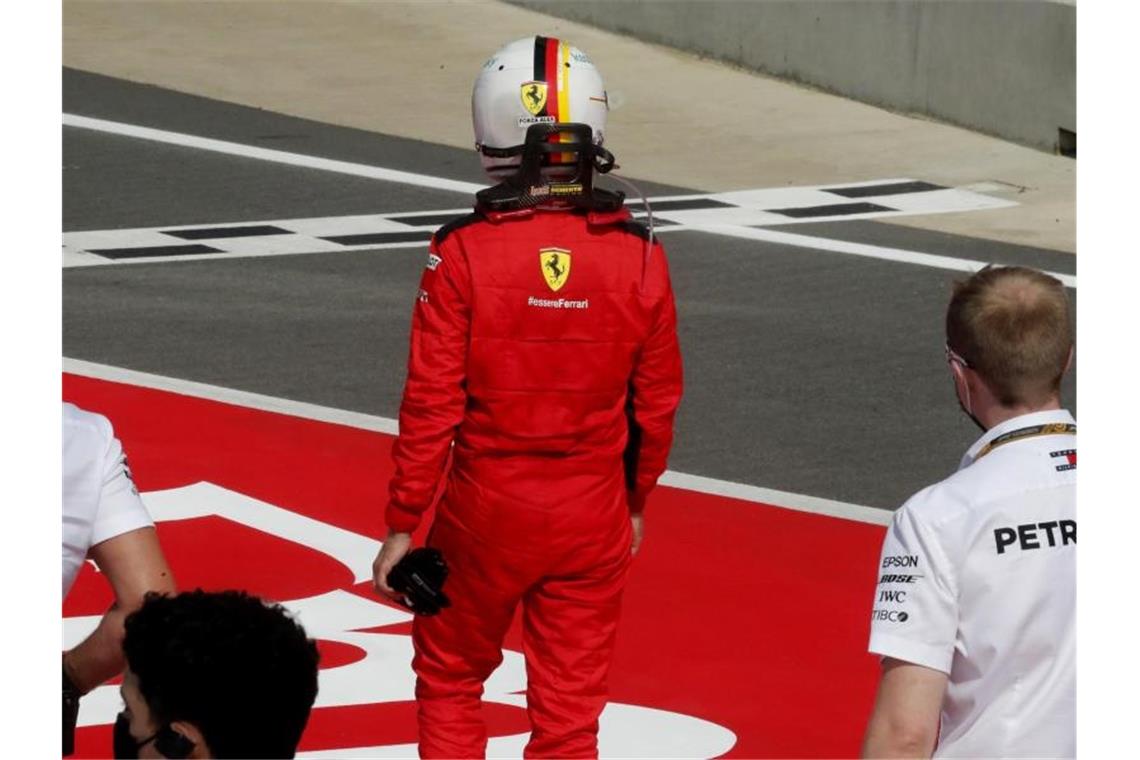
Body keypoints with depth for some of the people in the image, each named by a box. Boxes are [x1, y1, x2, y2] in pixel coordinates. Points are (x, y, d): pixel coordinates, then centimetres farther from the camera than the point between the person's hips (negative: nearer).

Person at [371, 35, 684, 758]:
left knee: (450, 678, 19)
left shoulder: (464, 255, -15)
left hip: (488, 507, -2)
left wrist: (403, 525, -2)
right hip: (593, 513, 2)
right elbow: (657, 403, 1)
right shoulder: (639, 257, -8)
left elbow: (432, 406, -12)